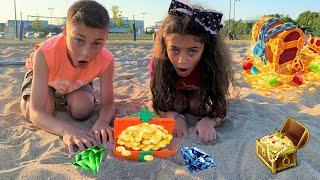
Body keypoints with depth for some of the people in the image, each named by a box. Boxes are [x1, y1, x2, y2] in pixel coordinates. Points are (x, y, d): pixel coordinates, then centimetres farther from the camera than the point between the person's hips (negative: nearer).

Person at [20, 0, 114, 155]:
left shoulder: (106, 60, -37)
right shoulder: (45, 54, -44)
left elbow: (108, 105, -29)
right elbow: (36, 113, -45)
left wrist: (102, 121, -54)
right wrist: (66, 130, -65)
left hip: (78, 81, 2)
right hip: (43, 73, -1)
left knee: (82, 111, -20)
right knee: (29, 112, -21)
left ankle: (65, 95, 17)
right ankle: (51, 96, 16)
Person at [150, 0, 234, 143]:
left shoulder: (214, 64, -40)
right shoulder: (157, 62, -38)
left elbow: (220, 109, -32)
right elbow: (160, 104, -27)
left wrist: (208, 121, -53)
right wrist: (175, 117, -47)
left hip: (200, 90, -1)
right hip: (174, 90, 1)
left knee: (197, 109, -23)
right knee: (177, 106, -21)